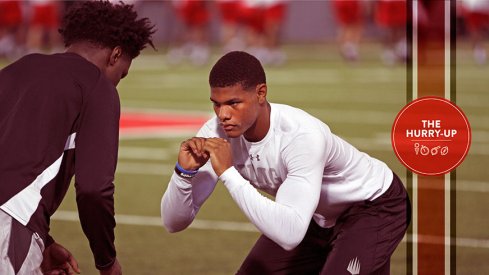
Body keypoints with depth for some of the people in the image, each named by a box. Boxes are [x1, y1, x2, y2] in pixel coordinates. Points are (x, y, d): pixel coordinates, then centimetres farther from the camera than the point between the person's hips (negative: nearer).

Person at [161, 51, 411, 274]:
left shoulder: (302, 137, -38)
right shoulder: (216, 134, -20)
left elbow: (289, 234, -48)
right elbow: (173, 222, -16)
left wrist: (227, 172, -48)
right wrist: (184, 172, -35)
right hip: (319, 214, 7)